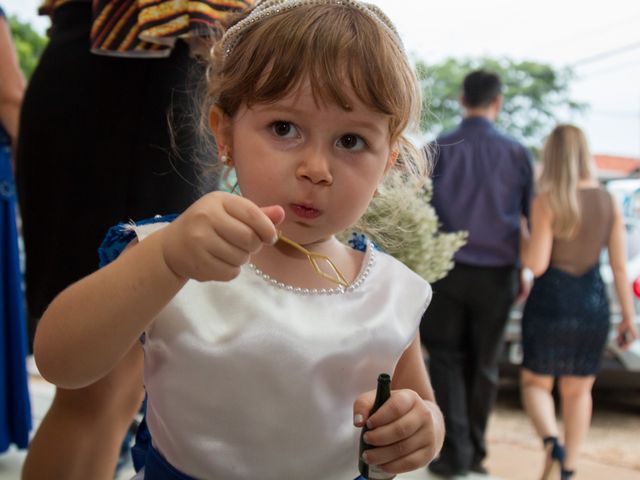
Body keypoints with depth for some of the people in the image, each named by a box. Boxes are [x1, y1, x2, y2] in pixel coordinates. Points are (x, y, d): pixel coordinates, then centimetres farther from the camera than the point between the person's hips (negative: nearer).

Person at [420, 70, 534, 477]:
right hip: (497, 275, 1)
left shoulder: (439, 150, -3)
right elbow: (530, 218, 2)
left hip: (448, 272, -1)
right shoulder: (517, 154, 0)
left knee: (446, 359, 11)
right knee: (484, 364, 14)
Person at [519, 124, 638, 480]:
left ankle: (552, 443, -13)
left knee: (535, 384, 13)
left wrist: (520, 232, 3)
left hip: (550, 304, -3)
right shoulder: (609, 202, 0)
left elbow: (536, 263, -15)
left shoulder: (546, 201, -12)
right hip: (594, 305, 4)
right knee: (578, 391, 18)